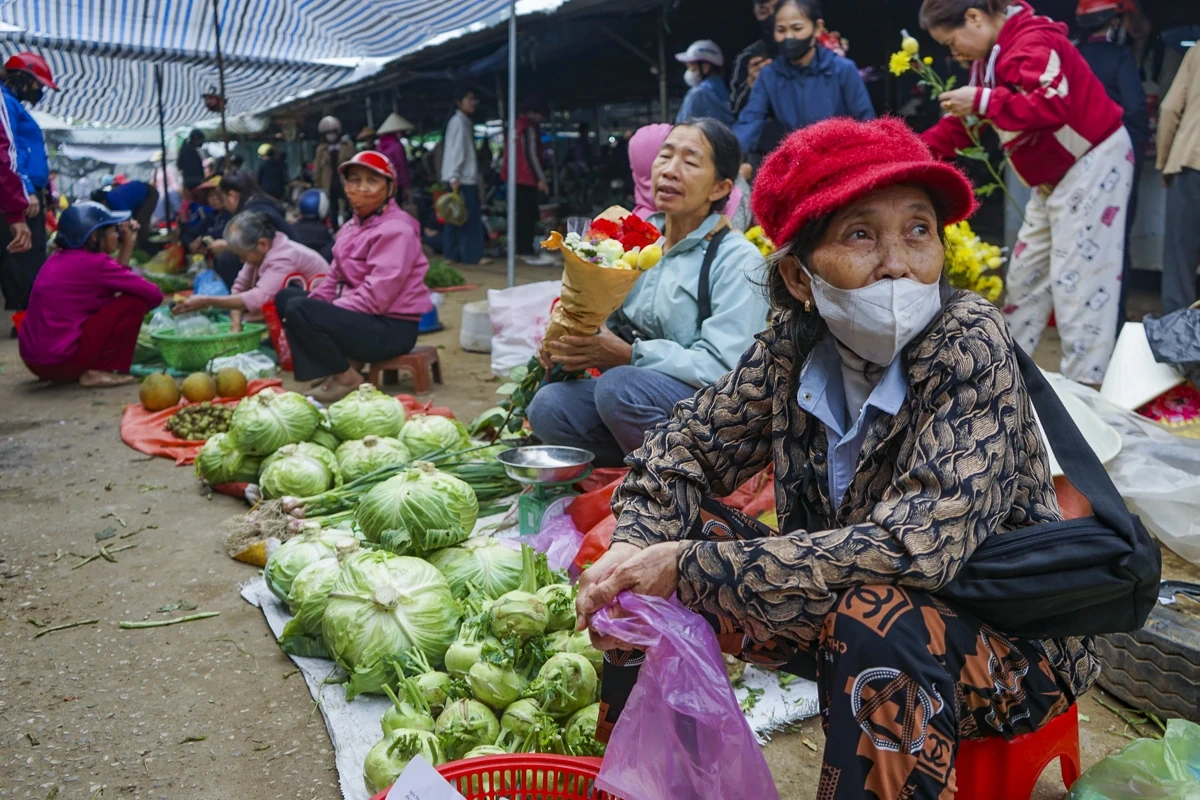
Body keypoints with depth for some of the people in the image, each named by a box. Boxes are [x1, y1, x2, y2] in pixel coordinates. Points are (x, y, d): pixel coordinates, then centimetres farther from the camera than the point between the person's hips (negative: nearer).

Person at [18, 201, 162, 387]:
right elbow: (154, 295, -9)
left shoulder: (59, 257, 13)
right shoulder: (95, 262, -12)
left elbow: (114, 281, 19)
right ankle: (98, 370, -5)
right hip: (61, 360, -9)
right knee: (135, 301, -5)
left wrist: (128, 243, 18)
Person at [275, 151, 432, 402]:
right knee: (286, 295, 16)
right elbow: (335, 278, 15)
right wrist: (313, 303, -4)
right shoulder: (353, 226, 13)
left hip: (391, 328, -10)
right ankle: (343, 361, 1)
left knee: (298, 309, -24)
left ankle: (347, 378, -8)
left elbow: (376, 296, -25)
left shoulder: (396, 230, -17)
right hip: (356, 313, 10)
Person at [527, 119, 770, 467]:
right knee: (548, 405, -17)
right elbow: (610, 320, 12)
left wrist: (629, 355, -24)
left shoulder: (738, 260, -11)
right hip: (638, 389, 6)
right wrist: (575, 339, -11)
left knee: (619, 386, -33)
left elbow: (722, 367, -20)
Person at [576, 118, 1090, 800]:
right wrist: (634, 552, -20)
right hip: (837, 614, 5)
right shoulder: (796, 346, -11)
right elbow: (689, 444, 0)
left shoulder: (971, 345, -24)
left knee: (876, 613, -36)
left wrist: (690, 566, -31)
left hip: (1004, 644, -5)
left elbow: (912, 548, -33)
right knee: (662, 541, -6)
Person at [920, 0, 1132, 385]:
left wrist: (982, 100, -31)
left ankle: (1084, 386, -4)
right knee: (1027, 271, 13)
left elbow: (1054, 104, -34)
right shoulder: (989, 55, 10)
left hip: (1093, 161, -10)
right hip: (1054, 175, 10)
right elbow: (966, 122, 11)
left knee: (1077, 276, -10)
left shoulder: (1032, 42, -21)